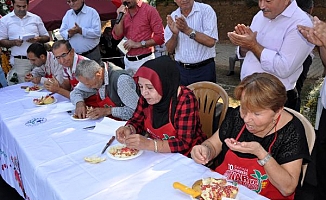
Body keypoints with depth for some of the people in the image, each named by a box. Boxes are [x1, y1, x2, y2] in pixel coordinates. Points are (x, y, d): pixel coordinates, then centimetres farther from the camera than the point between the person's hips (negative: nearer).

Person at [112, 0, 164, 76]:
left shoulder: (150, 10, -7)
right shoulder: (123, 12, 10)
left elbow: (161, 37, -12)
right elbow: (117, 36, 3)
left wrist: (138, 44, -15)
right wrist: (120, 17, -10)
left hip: (144, 60, -5)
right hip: (128, 61, 5)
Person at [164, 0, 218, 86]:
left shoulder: (206, 10, -6)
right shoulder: (173, 17, 5)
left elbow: (211, 42, -18)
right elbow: (170, 50, 1)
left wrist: (187, 30, -23)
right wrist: (175, 34, -16)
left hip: (204, 69, -3)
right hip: (180, 69, 3)